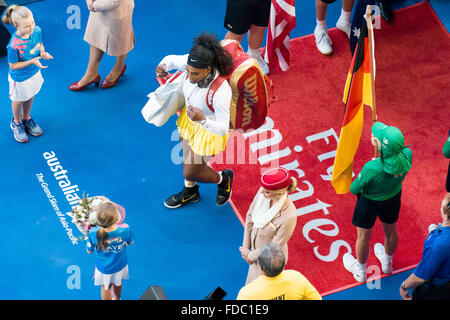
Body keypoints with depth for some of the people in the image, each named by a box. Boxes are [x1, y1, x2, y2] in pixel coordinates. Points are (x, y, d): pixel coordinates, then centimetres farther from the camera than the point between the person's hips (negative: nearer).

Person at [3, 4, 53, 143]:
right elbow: (13, 66, -25)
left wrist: (43, 53, -19)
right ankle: (16, 122, 52)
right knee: (19, 100, 22)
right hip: (19, 78, -5)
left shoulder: (37, 31, -22)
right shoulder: (13, 45, -39)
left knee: (30, 97, 29)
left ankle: (26, 118, 58)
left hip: (34, 73, 5)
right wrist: (32, 61, -32)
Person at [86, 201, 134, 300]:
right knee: (117, 283, 34)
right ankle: (116, 298, 61)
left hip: (103, 269, -1)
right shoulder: (125, 230, -34)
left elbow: (89, 251, -15)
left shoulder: (93, 233, -36)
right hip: (120, 265, 2)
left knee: (105, 287, 28)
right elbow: (130, 242, -10)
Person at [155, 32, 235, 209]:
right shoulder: (192, 63, -26)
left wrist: (203, 120, -55)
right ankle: (190, 192, 58)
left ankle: (223, 179, 42)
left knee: (190, 173, 11)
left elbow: (223, 128, -36)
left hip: (209, 129, -6)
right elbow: (172, 59, -4)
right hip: (191, 118, 6)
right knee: (187, 156, 29)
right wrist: (162, 66, -27)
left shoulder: (221, 90, -43)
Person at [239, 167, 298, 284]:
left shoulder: (289, 216, -40)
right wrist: (246, 247, -1)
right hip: (257, 250, 6)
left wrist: (250, 255, -10)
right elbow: (250, 216, -5)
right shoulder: (263, 192, -24)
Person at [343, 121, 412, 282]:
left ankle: (360, 271, 51)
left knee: (363, 236, 24)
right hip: (393, 197, 4)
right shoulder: (407, 155, -31)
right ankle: (387, 262, 62)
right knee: (390, 230, 33)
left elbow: (354, 189, -24)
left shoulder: (372, 168, -43)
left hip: (369, 201, -4)